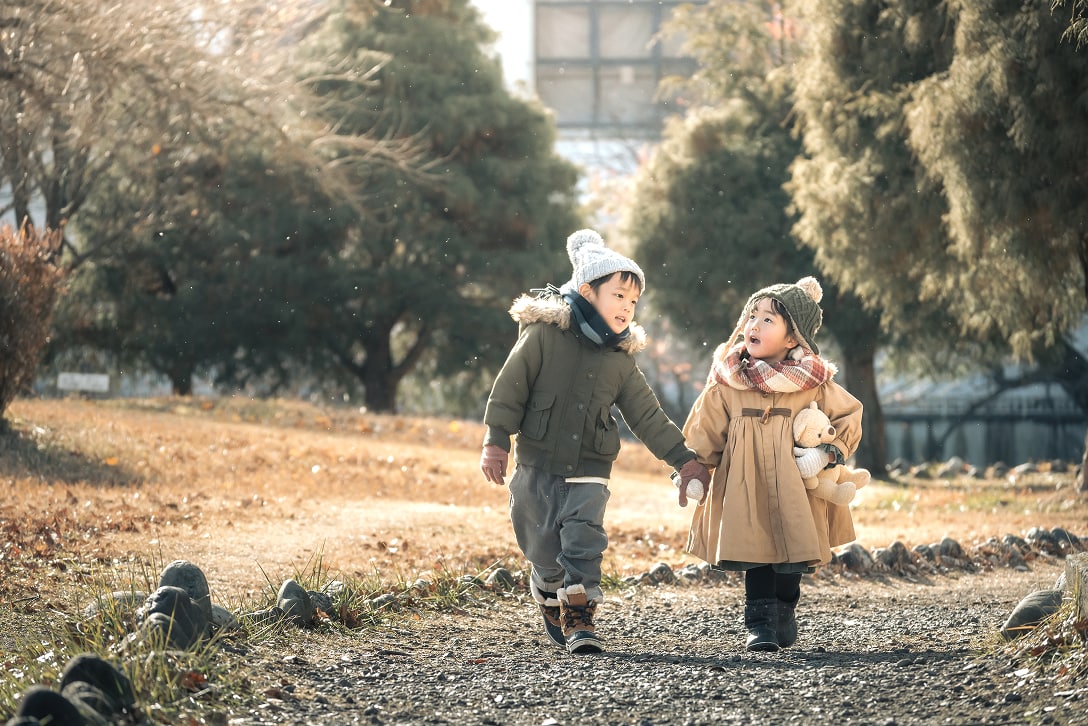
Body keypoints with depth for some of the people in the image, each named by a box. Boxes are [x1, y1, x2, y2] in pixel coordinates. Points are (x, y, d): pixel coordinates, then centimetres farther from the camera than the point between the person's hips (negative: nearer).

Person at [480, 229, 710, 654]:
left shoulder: (620, 359, 5)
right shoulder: (544, 334, -7)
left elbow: (647, 416, 10)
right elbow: (509, 388, -5)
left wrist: (685, 461, 6)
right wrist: (496, 443, -9)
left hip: (589, 469, 2)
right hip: (537, 465, -2)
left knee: (583, 539, -14)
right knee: (543, 549, 6)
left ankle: (580, 619, -9)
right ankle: (550, 605, 33)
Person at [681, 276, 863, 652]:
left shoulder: (814, 382, -2)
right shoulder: (727, 381, 0)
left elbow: (849, 416, 6)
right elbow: (704, 429, 8)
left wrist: (827, 454, -8)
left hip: (794, 484, 0)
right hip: (744, 487, 0)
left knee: (794, 556, 2)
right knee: (755, 552, -5)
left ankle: (784, 613, 26)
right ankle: (760, 622, 7)